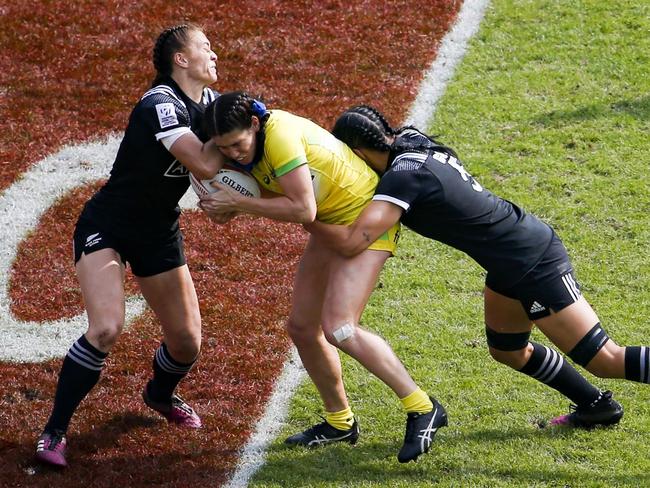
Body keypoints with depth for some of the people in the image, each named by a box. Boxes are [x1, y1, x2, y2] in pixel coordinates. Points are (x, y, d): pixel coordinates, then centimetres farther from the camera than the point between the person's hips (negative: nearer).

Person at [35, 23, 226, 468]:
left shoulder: (211, 102, 0)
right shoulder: (160, 105, -25)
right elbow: (204, 165, -33)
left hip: (159, 233, 7)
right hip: (107, 227, -7)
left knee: (187, 342, 6)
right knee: (107, 327, -26)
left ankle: (161, 395, 42)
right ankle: (54, 431, -13)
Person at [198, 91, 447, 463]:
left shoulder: (280, 134, -28)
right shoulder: (246, 148, -1)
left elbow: (303, 210, -31)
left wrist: (238, 203, -27)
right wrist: (223, 208, -17)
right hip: (331, 220, 10)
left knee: (339, 328, -20)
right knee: (302, 326, 9)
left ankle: (423, 409, -11)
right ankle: (340, 422, 26)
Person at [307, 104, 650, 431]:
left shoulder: (404, 178, -26)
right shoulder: (411, 139, -1)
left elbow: (352, 242, -32)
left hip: (536, 265, -10)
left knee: (605, 360, -5)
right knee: (507, 350, 25)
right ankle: (596, 407, 38)